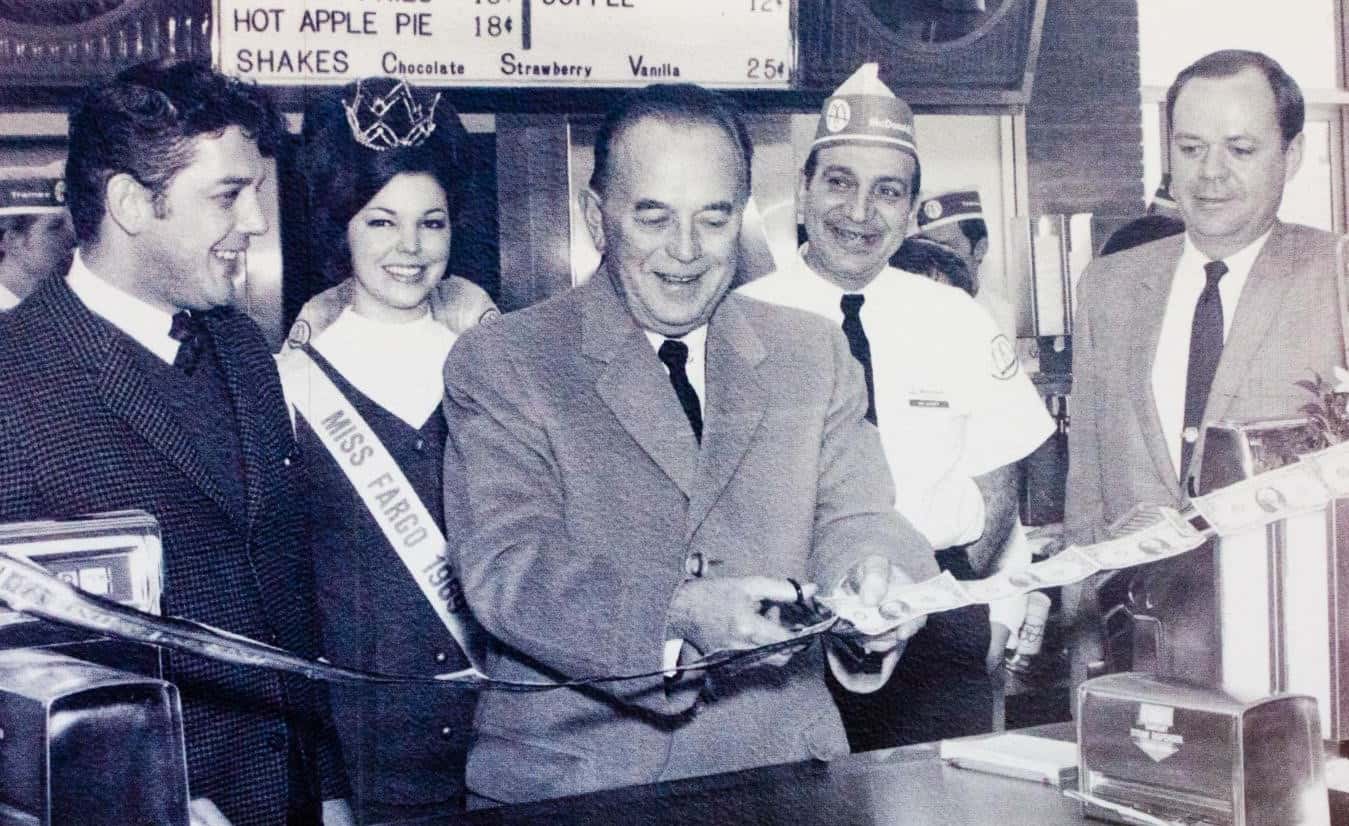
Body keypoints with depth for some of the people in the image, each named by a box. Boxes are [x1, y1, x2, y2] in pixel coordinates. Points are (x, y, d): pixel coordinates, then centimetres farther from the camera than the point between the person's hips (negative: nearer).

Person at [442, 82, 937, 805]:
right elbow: (506, 562, -7)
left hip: (777, 769, 4)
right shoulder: (498, 364, 4)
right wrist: (680, 615, -22)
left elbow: (851, 520, 11)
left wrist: (872, 576, -12)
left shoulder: (814, 356, 16)